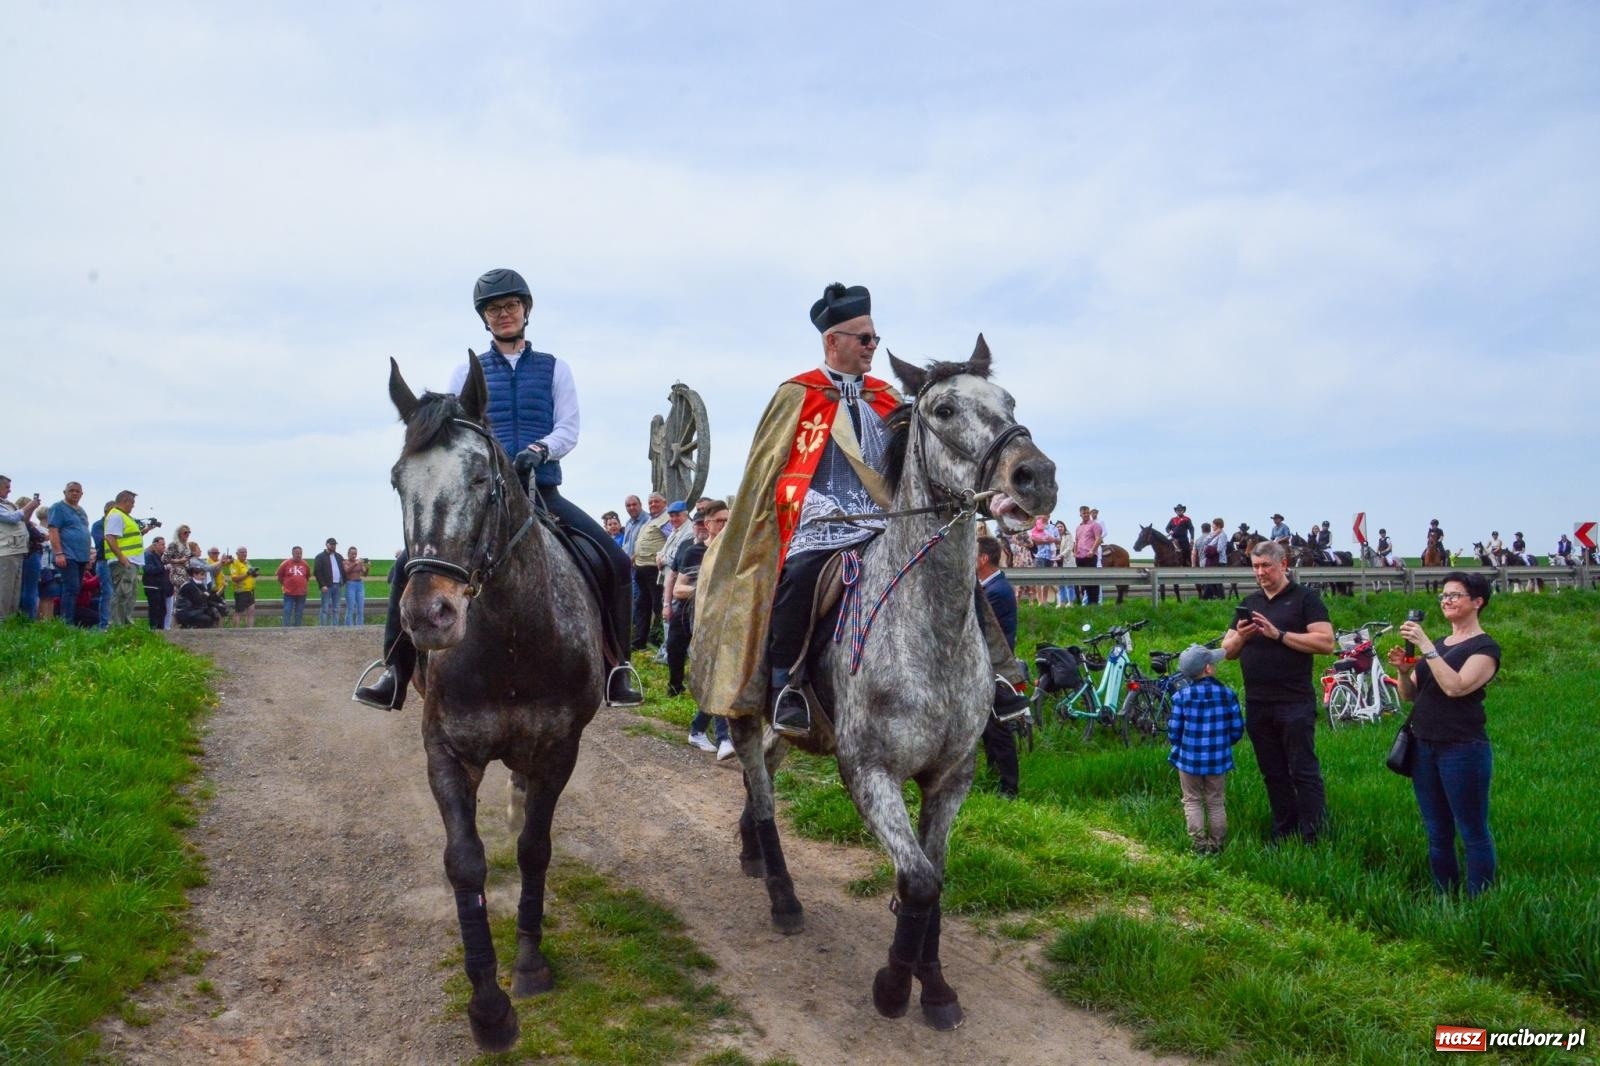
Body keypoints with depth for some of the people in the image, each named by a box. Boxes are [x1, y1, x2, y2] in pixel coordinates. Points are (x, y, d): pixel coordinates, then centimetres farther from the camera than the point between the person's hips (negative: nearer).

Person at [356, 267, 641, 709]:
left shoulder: (554, 369, 12)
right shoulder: (467, 372, 14)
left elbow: (569, 429, 3)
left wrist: (539, 450, -19)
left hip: (542, 493, 0)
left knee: (615, 562, -19)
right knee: (410, 566, -17)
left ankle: (617, 672, -9)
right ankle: (395, 673, -8)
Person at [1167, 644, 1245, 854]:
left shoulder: (1181, 696, -12)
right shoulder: (1227, 694, -9)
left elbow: (1173, 732, -9)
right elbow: (1237, 730, -3)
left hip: (1189, 759, -1)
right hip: (1219, 760, 1)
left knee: (1192, 801, 12)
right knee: (1216, 803, 15)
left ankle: (1199, 844, 8)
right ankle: (1216, 844, 21)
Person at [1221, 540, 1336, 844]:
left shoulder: (1305, 598, -2)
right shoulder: (1250, 602, 15)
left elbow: (1326, 642, -13)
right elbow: (1228, 651, 15)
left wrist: (1279, 634, -18)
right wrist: (1240, 636, -7)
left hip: (1294, 704, -6)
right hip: (1257, 705, 6)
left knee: (1303, 772, -4)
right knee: (1273, 774, 11)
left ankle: (1314, 839, 0)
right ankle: (1283, 835, 19)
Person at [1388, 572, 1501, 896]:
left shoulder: (1485, 647, -6)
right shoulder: (1437, 644, 16)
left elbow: (1455, 686, -23)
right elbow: (1410, 694, 14)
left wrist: (1425, 645, -23)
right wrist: (1404, 670, -6)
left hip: (1464, 750, -7)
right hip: (1424, 748, 7)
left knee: (1473, 834, -1)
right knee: (1437, 834, 13)